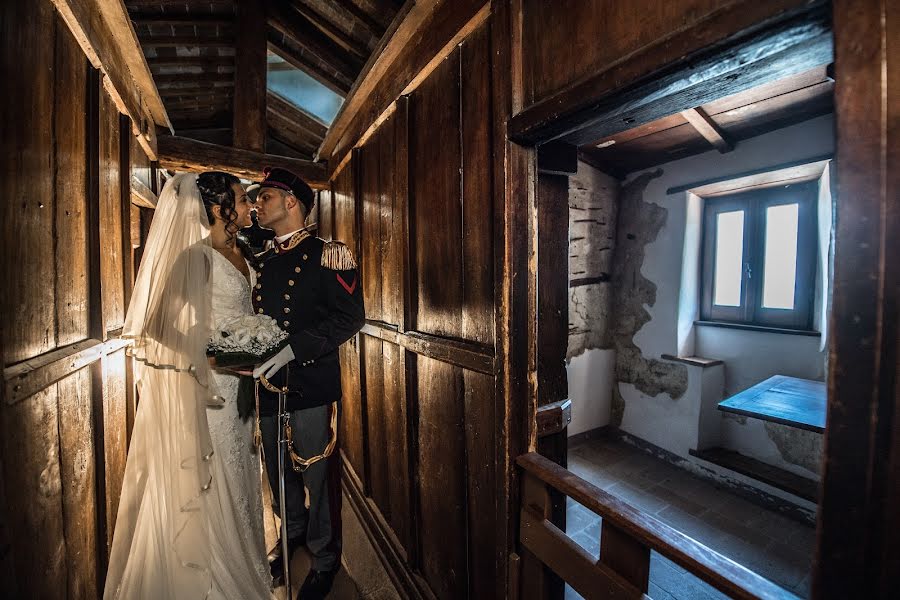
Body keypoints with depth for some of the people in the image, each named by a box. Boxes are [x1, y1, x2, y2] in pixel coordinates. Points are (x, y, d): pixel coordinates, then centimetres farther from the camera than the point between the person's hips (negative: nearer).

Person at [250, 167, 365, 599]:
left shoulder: (327, 255, -7)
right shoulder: (260, 263, 15)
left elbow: (350, 316, -17)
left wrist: (292, 349, -22)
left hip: (312, 387, -6)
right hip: (268, 386, 7)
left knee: (318, 475, 7)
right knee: (279, 474, 22)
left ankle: (324, 559, 33)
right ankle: (292, 534, 50)